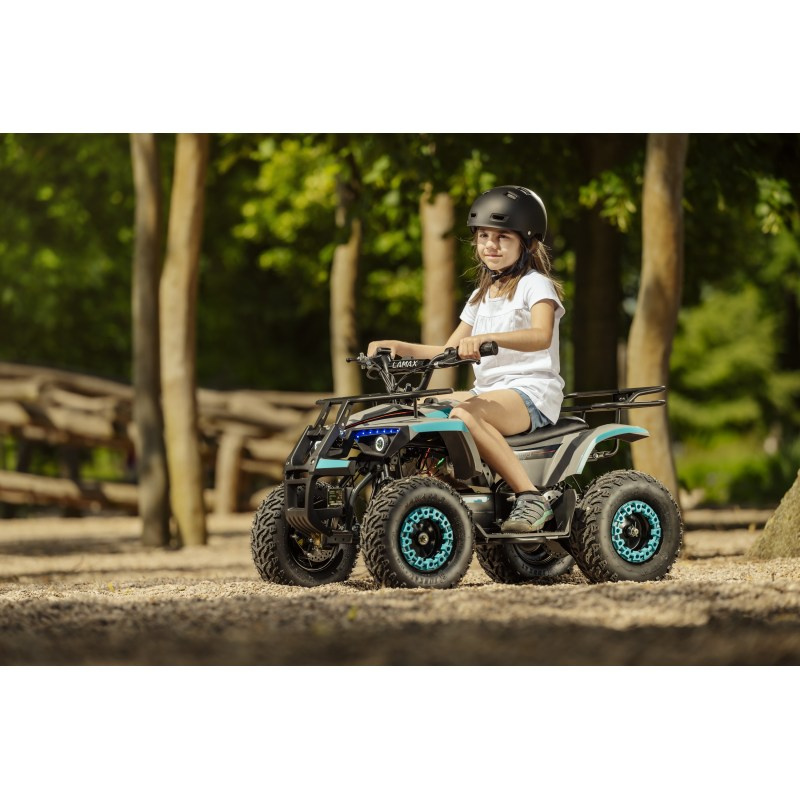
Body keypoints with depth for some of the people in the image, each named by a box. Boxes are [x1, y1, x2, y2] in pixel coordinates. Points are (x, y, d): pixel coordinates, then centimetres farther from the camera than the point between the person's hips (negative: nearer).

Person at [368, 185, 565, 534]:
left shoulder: (535, 285, -3)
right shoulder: (482, 295, 22)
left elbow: (541, 336, -24)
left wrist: (486, 338, -41)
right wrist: (398, 346, 7)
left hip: (531, 391, -8)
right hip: (488, 389, 8)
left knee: (464, 413, -36)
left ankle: (530, 497, -35)